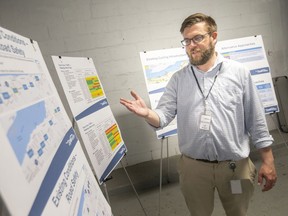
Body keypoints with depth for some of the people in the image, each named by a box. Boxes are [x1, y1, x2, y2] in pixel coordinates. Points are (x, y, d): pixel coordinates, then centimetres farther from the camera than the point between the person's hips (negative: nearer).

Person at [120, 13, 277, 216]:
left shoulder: (239, 72, -4)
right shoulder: (178, 79, 1)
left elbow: (256, 120, -2)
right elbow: (164, 115, -5)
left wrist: (268, 161, -2)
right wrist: (147, 113, -27)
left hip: (235, 166, -1)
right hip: (193, 167, 1)